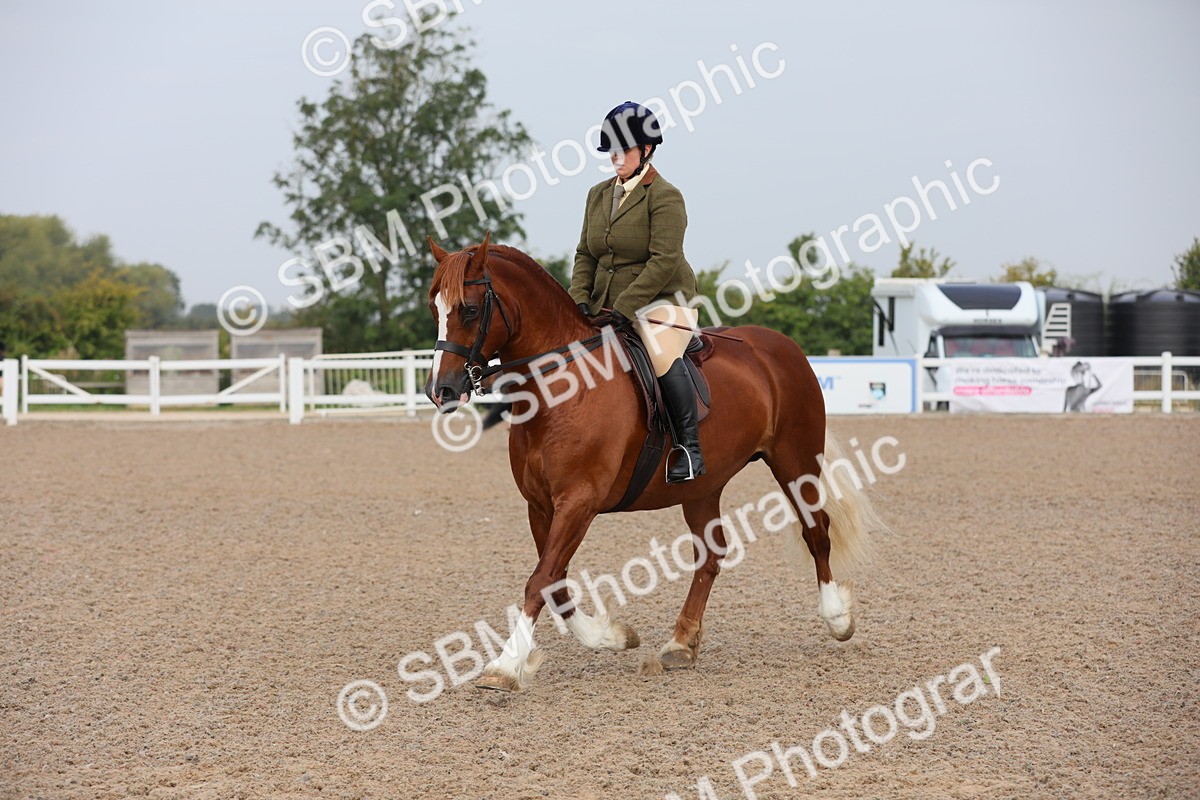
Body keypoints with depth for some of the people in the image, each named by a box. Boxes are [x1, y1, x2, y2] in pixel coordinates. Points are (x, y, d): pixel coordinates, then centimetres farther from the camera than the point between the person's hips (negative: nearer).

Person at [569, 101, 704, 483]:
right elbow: (585, 255, 15)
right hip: (607, 304, 8)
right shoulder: (598, 195, 13)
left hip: (661, 299, -8)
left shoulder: (665, 197, -10)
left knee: (663, 355, -32)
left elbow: (664, 261, -18)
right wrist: (580, 299, -3)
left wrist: (625, 308, -23)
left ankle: (689, 447, -26)